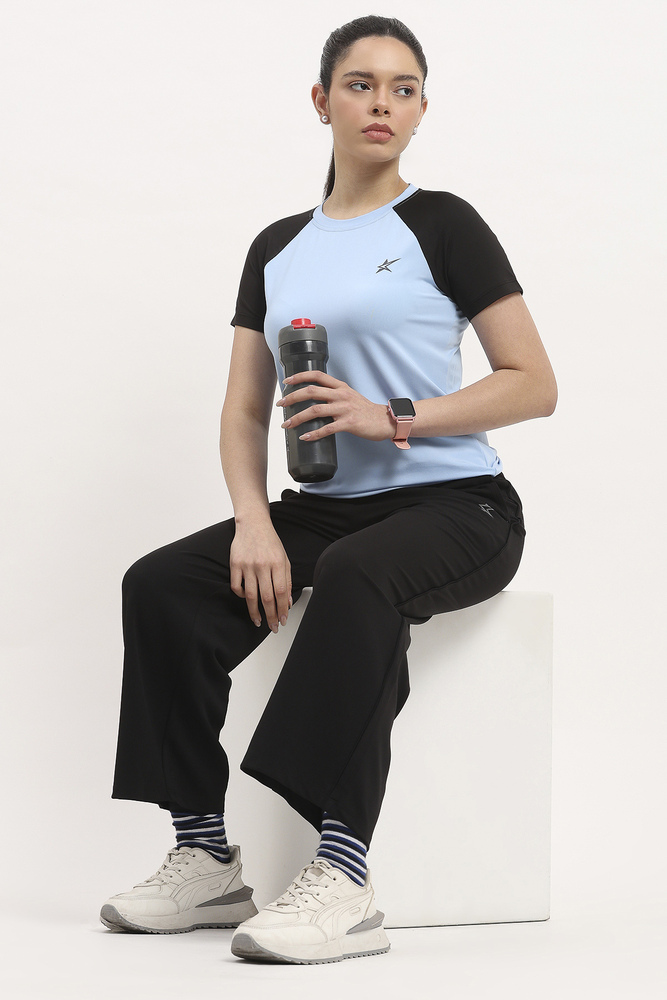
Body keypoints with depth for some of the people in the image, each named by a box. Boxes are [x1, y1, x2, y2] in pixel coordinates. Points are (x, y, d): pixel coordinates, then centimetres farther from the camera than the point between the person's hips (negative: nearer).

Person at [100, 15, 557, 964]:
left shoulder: (442, 226, 0)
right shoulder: (278, 248, 15)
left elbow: (535, 386, -5)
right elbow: (244, 412, 12)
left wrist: (392, 417, -18)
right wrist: (253, 521, -8)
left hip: (455, 505, -5)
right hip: (326, 506, 6)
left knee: (355, 578, -39)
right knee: (160, 584, -19)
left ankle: (342, 881, -43)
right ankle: (207, 858, -17)